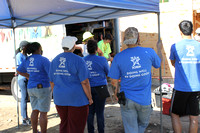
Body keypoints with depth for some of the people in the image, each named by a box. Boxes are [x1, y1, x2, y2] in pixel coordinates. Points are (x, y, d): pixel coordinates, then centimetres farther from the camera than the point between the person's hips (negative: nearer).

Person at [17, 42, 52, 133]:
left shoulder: (27, 60, 5)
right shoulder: (44, 60, -16)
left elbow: (19, 71, 18)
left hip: (31, 88, 7)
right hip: (43, 88, -7)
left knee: (35, 110, 17)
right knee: (43, 112, 0)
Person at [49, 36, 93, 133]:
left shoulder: (55, 60, 4)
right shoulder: (78, 60, -13)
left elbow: (52, 82, 9)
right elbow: (84, 82, -16)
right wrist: (90, 98, -6)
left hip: (60, 99, 6)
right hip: (77, 99, -5)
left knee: (64, 124, 20)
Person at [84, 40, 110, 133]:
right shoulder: (102, 60, -10)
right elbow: (108, 73, 4)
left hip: (88, 89, 3)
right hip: (100, 88, -3)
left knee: (90, 112, 12)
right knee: (100, 112, 5)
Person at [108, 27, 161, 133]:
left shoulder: (118, 57, -8)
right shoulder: (149, 52, -8)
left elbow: (114, 81, -4)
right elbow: (158, 65, 14)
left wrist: (116, 92, 16)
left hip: (127, 100, 0)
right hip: (145, 99, 0)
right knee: (143, 124, 25)